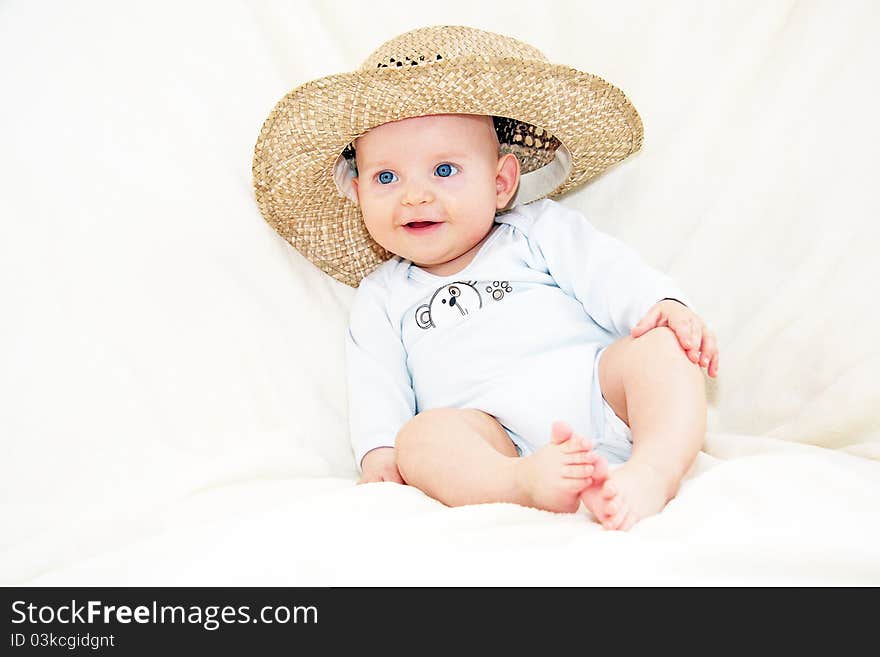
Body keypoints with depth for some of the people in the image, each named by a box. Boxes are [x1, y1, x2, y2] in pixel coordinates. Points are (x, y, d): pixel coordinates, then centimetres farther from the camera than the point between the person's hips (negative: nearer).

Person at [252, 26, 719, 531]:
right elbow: (376, 384, 12)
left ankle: (651, 474, -44)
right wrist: (379, 450, -7)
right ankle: (529, 485, -52)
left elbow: (609, 272, 6)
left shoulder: (540, 229, 20)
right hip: (495, 439, 0)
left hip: (597, 390, 1)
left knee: (660, 343, -25)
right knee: (421, 436, -29)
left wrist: (666, 305, -15)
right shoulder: (383, 295, 24)